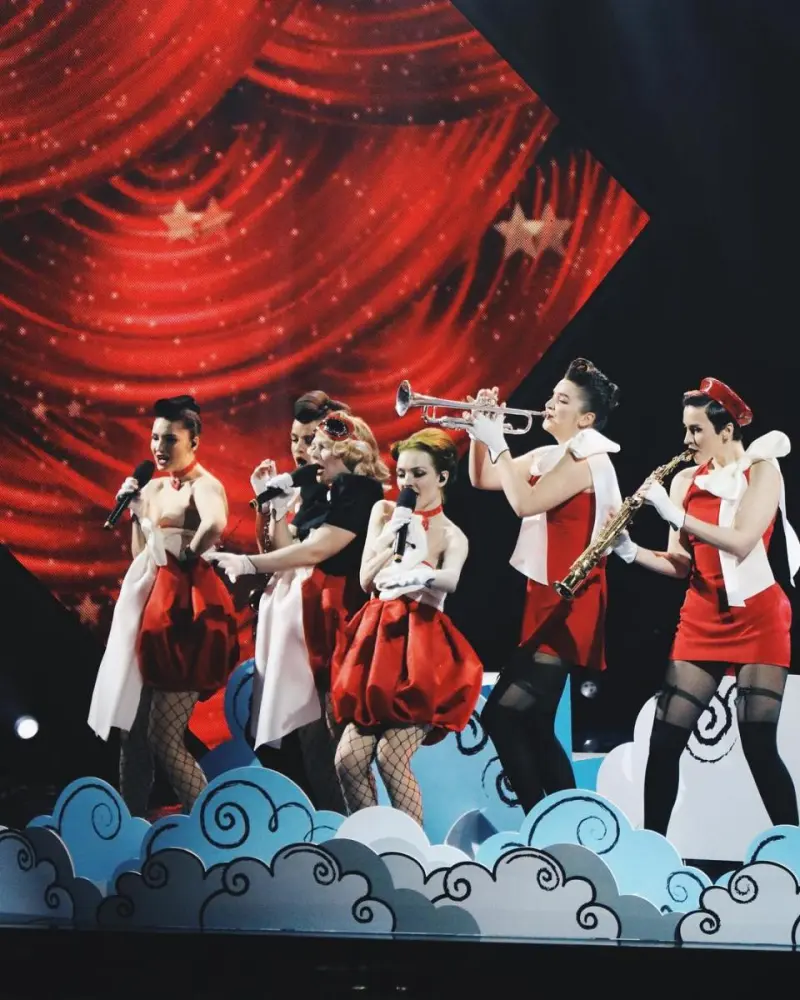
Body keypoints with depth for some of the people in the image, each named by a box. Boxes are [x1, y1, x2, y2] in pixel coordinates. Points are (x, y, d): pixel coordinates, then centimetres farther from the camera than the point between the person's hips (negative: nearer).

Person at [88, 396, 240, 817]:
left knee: (163, 739, -8)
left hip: (186, 611, -8)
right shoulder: (155, 487, 13)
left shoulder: (204, 486, -11)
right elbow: (140, 555, 16)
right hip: (150, 607, 8)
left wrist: (186, 558, -21)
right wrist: (135, 511, 5)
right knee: (132, 730, 10)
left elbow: (215, 524, -35)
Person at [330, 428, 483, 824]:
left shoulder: (453, 536, 4)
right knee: (349, 758, -8)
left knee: (391, 756, -18)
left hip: (422, 647, -4)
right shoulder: (385, 513, 14)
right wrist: (393, 538, -4)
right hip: (378, 640, 4)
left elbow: (450, 581, -19)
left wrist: (420, 573, -41)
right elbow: (366, 579, 9)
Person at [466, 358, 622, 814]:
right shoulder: (546, 456, 13)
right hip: (547, 599, 10)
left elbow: (525, 502, -25)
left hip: (568, 605, -10)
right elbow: (483, 480, 18)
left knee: (501, 715, -13)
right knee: (535, 726, 12)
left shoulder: (588, 459, -14)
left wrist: (497, 440, -18)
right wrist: (480, 431, 4)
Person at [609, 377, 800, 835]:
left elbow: (741, 543, -20)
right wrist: (630, 551, -11)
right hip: (700, 620, 5)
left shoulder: (763, 468, -6)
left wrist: (674, 514, -22)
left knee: (759, 746, -9)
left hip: (757, 618, -5)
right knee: (664, 741, -1)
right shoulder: (686, 480, 8)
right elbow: (681, 564, 6)